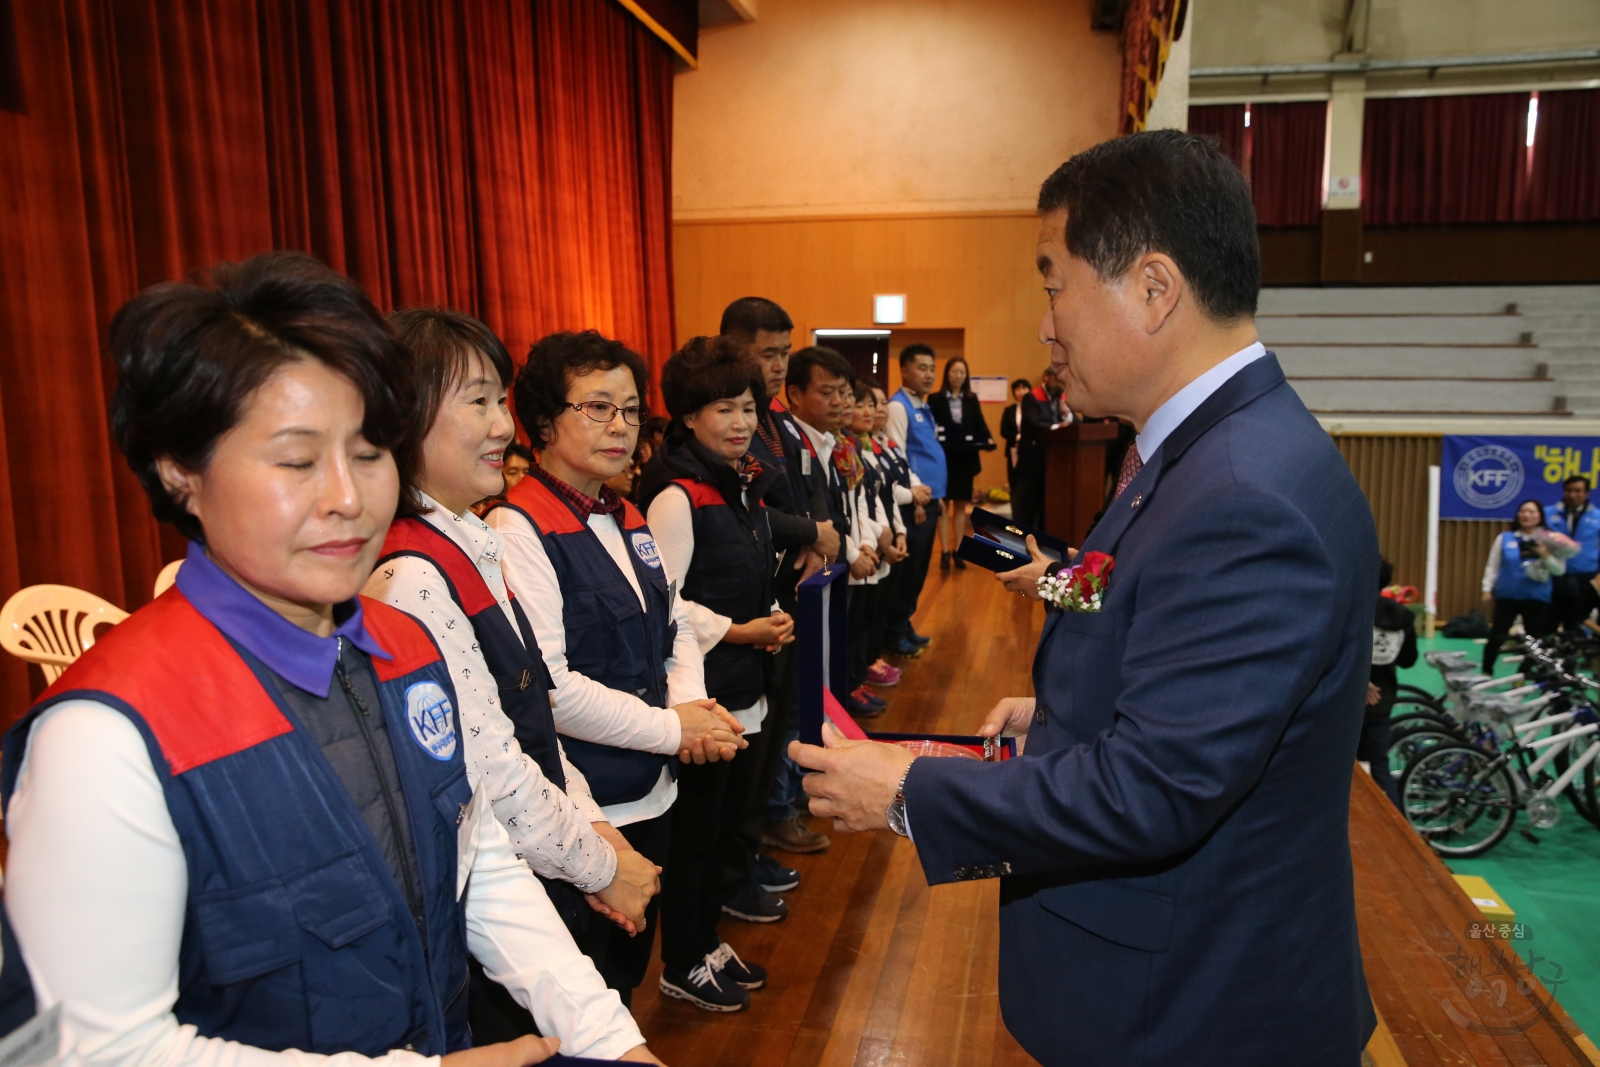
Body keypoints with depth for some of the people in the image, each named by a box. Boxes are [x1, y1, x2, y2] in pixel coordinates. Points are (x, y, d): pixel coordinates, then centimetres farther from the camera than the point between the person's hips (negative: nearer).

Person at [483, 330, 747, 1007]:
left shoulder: (627, 520, 9)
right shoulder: (518, 529, -18)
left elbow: (676, 623, 14)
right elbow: (547, 686, -24)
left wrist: (689, 702, -6)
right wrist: (672, 729, -17)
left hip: (654, 792, 8)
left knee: (632, 958, 25)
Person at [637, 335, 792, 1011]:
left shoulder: (744, 484, 10)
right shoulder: (678, 495, -17)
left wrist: (772, 620, 2)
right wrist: (739, 631, -19)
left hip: (743, 689, 9)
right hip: (703, 690, -9)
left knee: (726, 813, 19)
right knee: (695, 825, 5)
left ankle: (708, 941, 37)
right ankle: (684, 966, 24)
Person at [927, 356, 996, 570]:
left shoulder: (972, 399, 9)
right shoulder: (935, 399, -2)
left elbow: (980, 424, 4)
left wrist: (988, 439, -14)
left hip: (965, 459, 4)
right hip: (943, 459, -3)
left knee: (961, 505, 8)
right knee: (943, 505, 1)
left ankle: (957, 551, 15)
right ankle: (944, 552, 6)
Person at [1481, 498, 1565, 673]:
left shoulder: (1548, 540, 3)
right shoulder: (1504, 538, 4)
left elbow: (1560, 570, -1)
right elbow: (1493, 566, 7)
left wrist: (1545, 555, -17)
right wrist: (1487, 588, 1)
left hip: (1537, 598, 1)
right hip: (1507, 596, -1)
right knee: (1496, 637, -5)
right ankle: (1486, 673, 6)